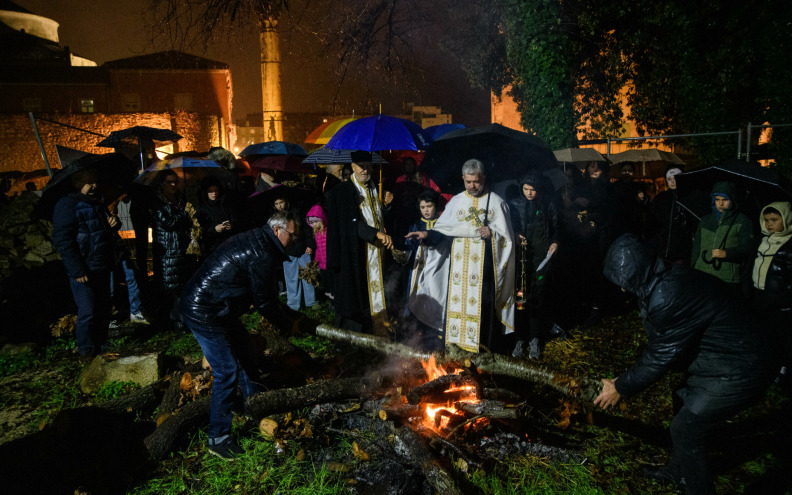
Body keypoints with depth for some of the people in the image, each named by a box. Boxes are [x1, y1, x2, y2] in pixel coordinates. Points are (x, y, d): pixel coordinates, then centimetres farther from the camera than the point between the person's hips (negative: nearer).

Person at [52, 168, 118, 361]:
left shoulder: (97, 203, 14)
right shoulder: (67, 205, -11)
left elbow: (105, 230, 29)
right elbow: (62, 240, -18)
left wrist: (113, 224, 2)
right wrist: (77, 270, -22)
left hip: (102, 268, 8)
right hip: (84, 271, -8)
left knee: (103, 309, 13)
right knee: (87, 312, -6)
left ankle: (100, 347, 26)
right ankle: (85, 352, 9)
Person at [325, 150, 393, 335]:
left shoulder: (375, 190, 13)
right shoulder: (342, 192, -8)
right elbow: (353, 223, -19)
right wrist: (377, 233, -29)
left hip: (377, 256, 6)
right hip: (355, 256, -6)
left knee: (376, 295, 9)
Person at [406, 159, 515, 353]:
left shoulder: (496, 202, 3)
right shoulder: (456, 202, 10)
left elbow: (506, 235, 3)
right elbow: (443, 230, 9)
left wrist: (492, 233, -15)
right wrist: (427, 234, -7)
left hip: (484, 264, -3)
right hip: (459, 263, 3)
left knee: (483, 300, -4)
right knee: (457, 299, 3)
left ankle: (484, 343, 7)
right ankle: (457, 339, 13)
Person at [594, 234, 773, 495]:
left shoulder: (669, 297, -31)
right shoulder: (669, 278, -1)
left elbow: (660, 356, -22)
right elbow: (661, 344, 9)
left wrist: (622, 388, -8)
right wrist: (627, 379, 11)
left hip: (736, 374, -10)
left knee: (686, 429, 0)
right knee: (687, 414, 24)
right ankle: (675, 472, 44)